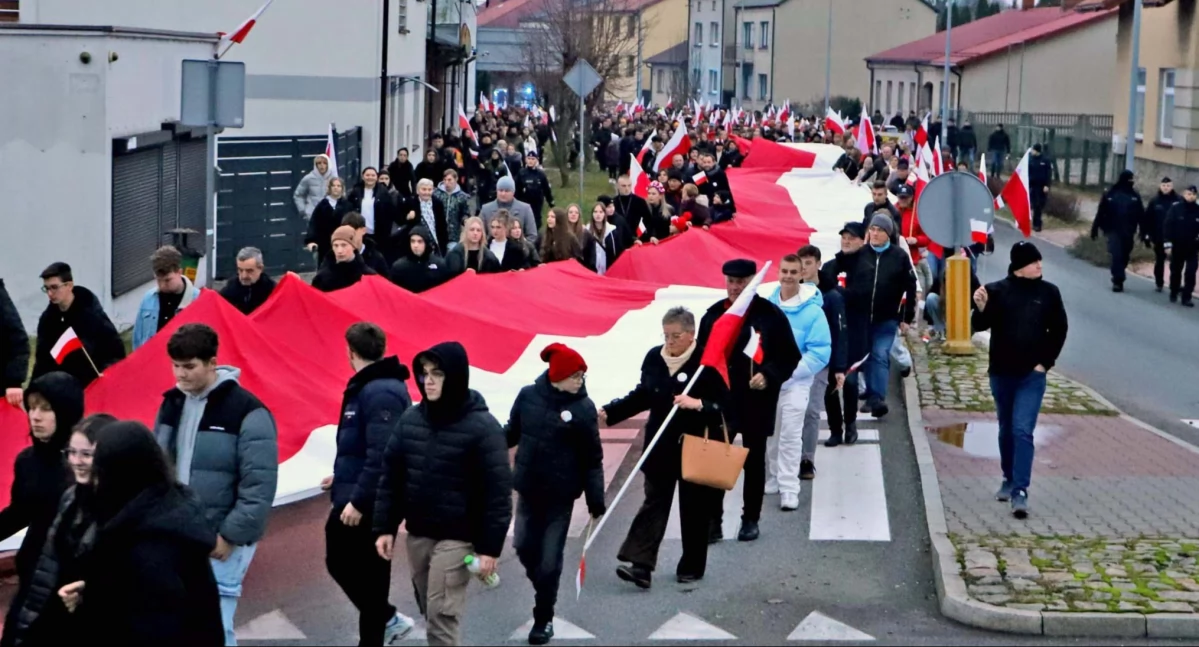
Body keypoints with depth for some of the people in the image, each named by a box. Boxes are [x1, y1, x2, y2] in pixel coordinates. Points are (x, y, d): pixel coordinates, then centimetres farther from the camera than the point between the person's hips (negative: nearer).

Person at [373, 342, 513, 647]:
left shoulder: (482, 427, -13)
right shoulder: (409, 419, 3)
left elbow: (497, 492, -13)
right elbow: (391, 476, 9)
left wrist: (490, 547, -14)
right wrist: (384, 527, 4)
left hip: (456, 539, -5)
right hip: (417, 535, 6)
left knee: (442, 616, -7)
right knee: (430, 612, 13)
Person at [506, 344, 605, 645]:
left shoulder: (583, 408, -12)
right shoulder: (528, 396, -6)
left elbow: (592, 459, -8)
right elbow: (512, 432, 10)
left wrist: (596, 500, -8)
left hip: (560, 495, -3)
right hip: (527, 490, 3)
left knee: (549, 559, 3)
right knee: (524, 546, 13)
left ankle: (544, 619, 20)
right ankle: (544, 588, 42)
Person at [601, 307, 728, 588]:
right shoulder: (654, 357, 0)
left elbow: (727, 404, -15)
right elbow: (642, 396, 13)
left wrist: (698, 404, -31)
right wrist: (609, 412, 6)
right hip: (660, 446, 4)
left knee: (694, 507, 8)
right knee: (654, 502, 1)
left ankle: (692, 567, 21)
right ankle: (640, 563, -4)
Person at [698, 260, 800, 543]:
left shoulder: (771, 315, -7)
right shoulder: (713, 315, 4)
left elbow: (790, 357, -4)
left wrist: (768, 376, -19)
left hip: (757, 402, -2)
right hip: (719, 400, 2)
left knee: (754, 461, 11)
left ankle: (751, 519, 23)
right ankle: (713, 519, 8)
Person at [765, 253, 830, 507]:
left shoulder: (813, 311, -11)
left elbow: (820, 353, -13)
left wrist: (789, 372, -20)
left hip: (796, 382, -4)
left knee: (790, 436, -7)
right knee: (768, 435, 13)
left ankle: (789, 489, -3)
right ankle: (771, 480, 28)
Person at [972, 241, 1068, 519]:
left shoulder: (1048, 292, -2)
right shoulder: (996, 290, -3)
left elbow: (1059, 330, 5)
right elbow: (980, 325, -6)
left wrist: (1045, 362, -2)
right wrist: (981, 309, -26)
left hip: (1032, 375, -2)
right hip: (1001, 373, 2)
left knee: (1022, 431, -12)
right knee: (1006, 430, 16)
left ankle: (1020, 491, -15)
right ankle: (1009, 480, 33)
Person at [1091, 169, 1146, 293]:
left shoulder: (1135, 195, 4)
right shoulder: (1110, 194, -2)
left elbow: (1141, 215, 4)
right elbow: (1101, 213, -1)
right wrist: (1095, 228, -3)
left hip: (1128, 232, 3)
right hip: (1113, 230, -3)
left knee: (1124, 256, 10)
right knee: (1116, 255, -11)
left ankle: (1117, 279, 25)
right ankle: (1118, 280, -7)